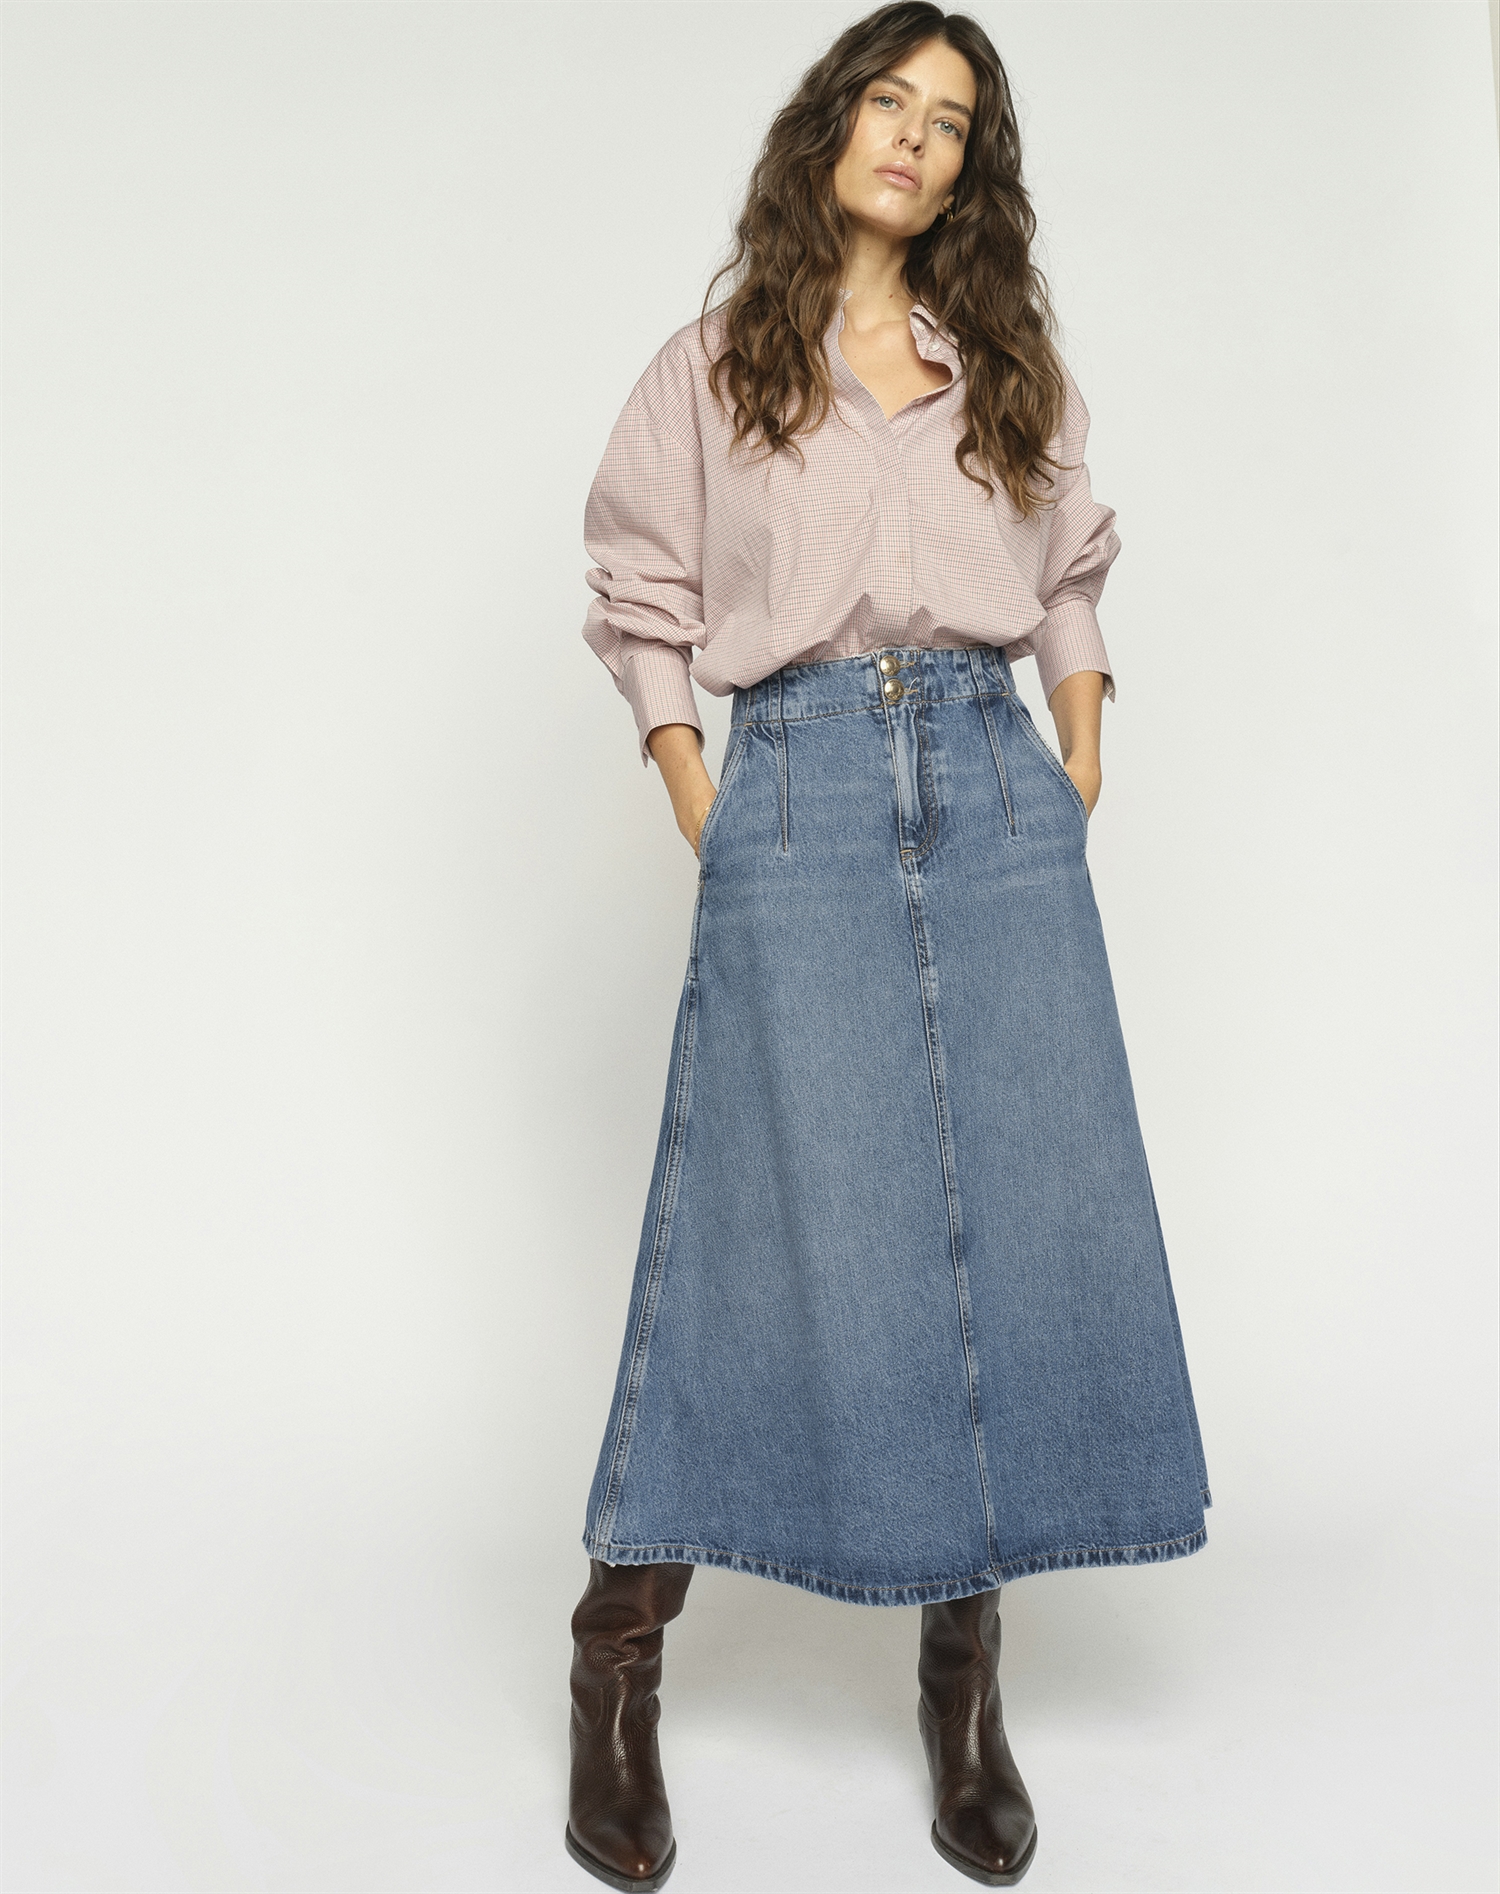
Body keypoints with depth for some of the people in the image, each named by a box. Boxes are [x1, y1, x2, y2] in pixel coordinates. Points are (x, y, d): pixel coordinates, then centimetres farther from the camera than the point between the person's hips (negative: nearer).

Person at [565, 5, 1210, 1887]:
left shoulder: (1009, 367, 21)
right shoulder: (718, 360, 13)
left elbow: (1069, 581, 22)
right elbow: (642, 597, 11)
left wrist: (1076, 773, 8)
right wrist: (701, 809, 0)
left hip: (992, 781, 3)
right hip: (800, 786, -3)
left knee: (1029, 1202, -2)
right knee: (786, 1205, -8)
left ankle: (963, 1660, 11)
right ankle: (621, 1642, 8)